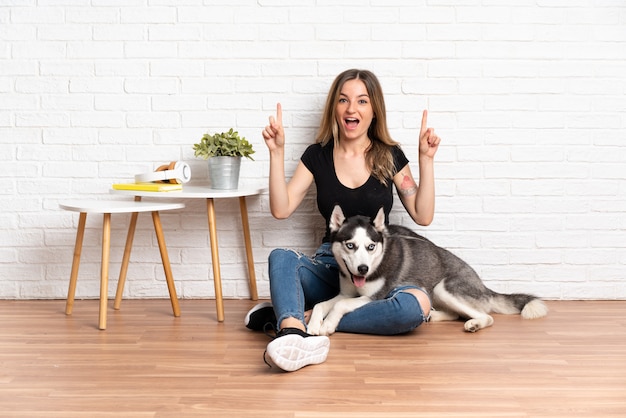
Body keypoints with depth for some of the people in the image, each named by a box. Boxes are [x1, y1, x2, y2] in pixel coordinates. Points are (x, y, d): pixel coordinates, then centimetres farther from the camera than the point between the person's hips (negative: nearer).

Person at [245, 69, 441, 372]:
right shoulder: (318, 155, 6)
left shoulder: (389, 156, 5)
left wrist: (426, 159, -6)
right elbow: (281, 209, -3)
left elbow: (422, 215, 1)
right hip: (330, 265, 0)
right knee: (281, 257, -31)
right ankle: (295, 336, -60)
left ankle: (289, 317, -32)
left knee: (418, 305, -33)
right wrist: (276, 153, -9)